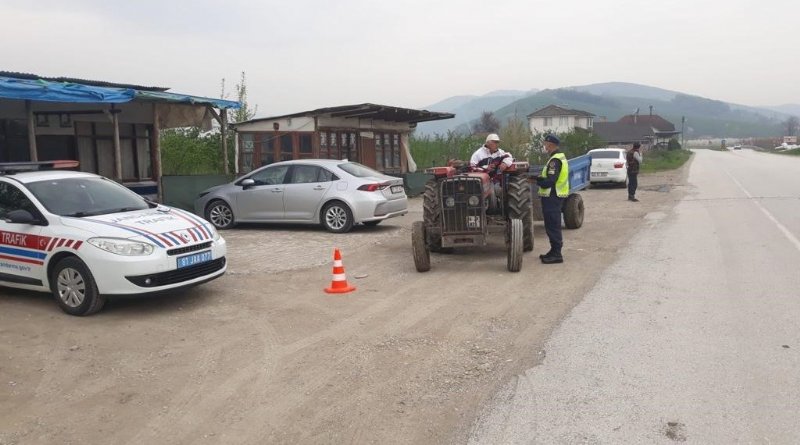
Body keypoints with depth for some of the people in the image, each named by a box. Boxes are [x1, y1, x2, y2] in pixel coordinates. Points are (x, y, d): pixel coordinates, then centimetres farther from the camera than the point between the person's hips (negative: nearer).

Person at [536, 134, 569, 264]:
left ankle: (556, 254, -1)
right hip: (556, 196, 11)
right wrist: (539, 178, 6)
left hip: (552, 197, -11)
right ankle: (554, 251, 26)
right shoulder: (560, 157, 15)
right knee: (553, 225, 17)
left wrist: (537, 180, -10)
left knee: (552, 225, -5)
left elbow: (549, 181, -25)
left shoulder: (555, 160, -19)